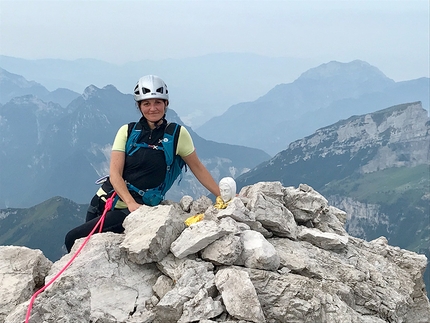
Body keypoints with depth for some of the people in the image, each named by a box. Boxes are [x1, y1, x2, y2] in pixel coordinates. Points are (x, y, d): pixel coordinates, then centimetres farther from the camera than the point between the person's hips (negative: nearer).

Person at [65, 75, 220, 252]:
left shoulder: (177, 134, -4)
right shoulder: (127, 131, 0)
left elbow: (197, 168, 4)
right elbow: (115, 173, -6)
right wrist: (130, 202, -22)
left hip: (134, 207, -4)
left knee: (74, 239, -13)